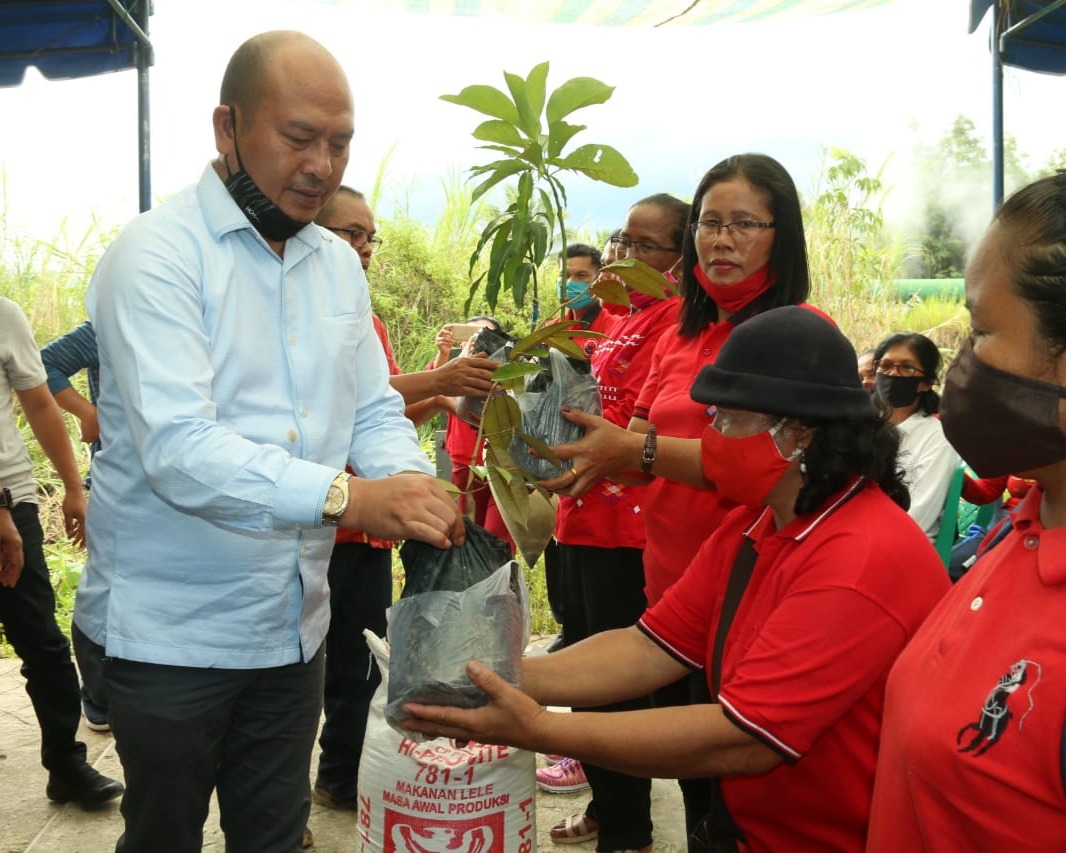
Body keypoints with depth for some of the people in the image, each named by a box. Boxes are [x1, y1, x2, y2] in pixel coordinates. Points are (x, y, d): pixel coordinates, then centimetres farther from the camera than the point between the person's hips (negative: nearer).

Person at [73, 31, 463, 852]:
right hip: (174, 627, -5)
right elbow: (177, 447, -26)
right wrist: (344, 496, -38)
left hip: (294, 622, 6)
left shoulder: (340, 264, 7)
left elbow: (376, 411, 7)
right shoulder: (157, 253, -15)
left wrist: (415, 488, -15)